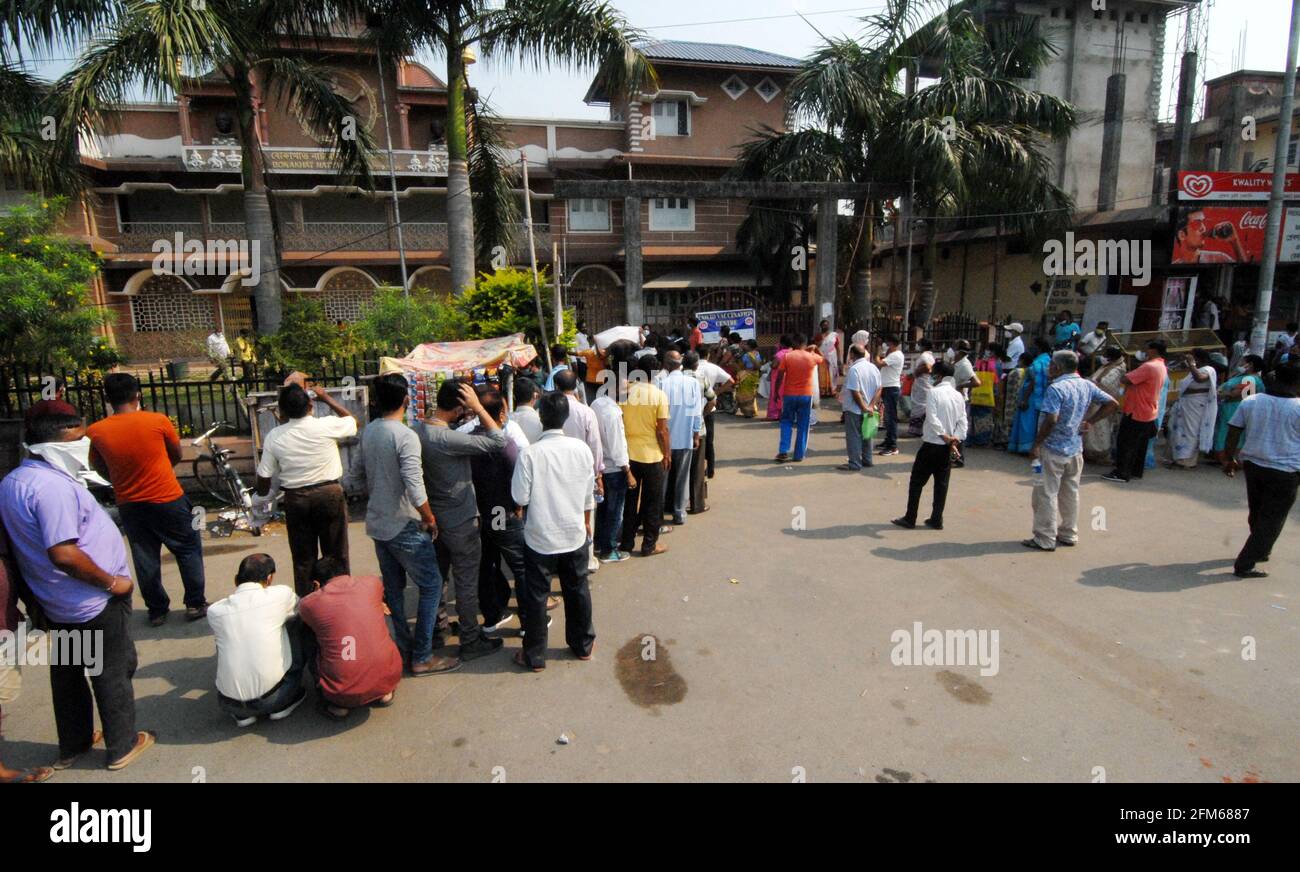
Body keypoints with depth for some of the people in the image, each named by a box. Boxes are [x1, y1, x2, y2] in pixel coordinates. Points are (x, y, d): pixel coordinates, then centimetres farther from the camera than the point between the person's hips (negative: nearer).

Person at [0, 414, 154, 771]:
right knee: (112, 673, 7)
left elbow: (34, 540, 14)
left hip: (56, 605, 9)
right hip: (94, 605, -9)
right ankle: (123, 746, 21)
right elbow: (63, 554, -31)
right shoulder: (53, 486, -26)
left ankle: (71, 746, 37)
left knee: (67, 672, 22)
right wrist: (112, 582, -19)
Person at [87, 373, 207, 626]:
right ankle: (195, 604, 16)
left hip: (129, 504, 3)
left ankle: (157, 610, 25)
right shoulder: (158, 421, -14)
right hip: (168, 499, -3)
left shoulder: (94, 432, -7)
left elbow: (101, 469, 6)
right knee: (188, 550, 12)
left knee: (145, 558, 15)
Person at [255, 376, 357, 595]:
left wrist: (262, 497, 19)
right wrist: (327, 398, 13)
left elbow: (264, 477, 1)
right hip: (330, 495, -2)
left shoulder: (274, 437, -7)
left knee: (303, 559, 13)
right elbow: (352, 421, 8)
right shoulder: (326, 426, -14)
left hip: (295, 499, 2)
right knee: (336, 555, 10)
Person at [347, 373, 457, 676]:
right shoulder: (405, 436, -21)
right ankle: (422, 657, 4)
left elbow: (359, 476, 13)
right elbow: (415, 488, -26)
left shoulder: (368, 432, 3)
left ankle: (404, 644, 29)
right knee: (431, 586, 2)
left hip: (377, 523, 8)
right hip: (404, 526, -8)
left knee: (393, 587, 17)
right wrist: (430, 519, -13)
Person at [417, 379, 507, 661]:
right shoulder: (448, 439, -30)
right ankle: (471, 642, 19)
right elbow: (498, 441, -27)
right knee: (466, 583, 6)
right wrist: (478, 407, -24)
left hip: (435, 518, 8)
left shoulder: (419, 430, -3)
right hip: (460, 523, -8)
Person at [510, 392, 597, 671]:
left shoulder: (530, 454, -19)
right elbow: (589, 491, 2)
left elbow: (520, 497, -15)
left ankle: (535, 656, 23)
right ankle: (583, 645, 35)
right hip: (575, 534, 3)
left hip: (540, 537, -3)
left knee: (536, 596, 11)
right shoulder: (582, 449, -8)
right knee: (577, 590, 19)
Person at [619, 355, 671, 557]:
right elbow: (662, 429, -12)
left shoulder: (625, 391, -4)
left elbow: (619, 424, 2)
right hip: (652, 456, -3)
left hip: (629, 454, 3)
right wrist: (667, 453, 0)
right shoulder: (659, 395, -13)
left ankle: (627, 542, 23)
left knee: (630, 499, 15)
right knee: (652, 502, 10)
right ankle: (649, 545, 16)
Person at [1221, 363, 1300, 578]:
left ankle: (1261, 551, 41)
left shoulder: (1250, 402, -3)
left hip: (1252, 464, 4)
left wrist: (1230, 459, 11)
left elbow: (1233, 433, 0)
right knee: (1272, 520, 5)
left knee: (1257, 514, 22)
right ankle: (1244, 565, 2)